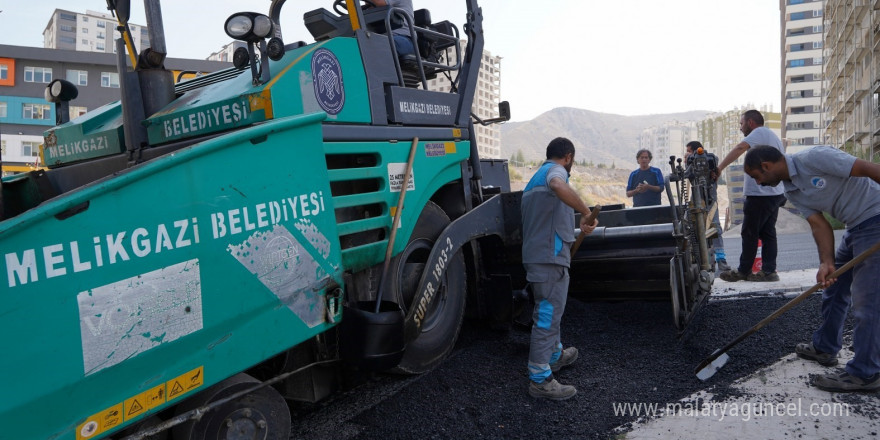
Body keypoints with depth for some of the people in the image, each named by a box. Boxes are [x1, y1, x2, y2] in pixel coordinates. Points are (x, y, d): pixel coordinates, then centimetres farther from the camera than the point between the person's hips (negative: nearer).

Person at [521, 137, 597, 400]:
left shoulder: (537, 176, 25)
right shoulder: (556, 170, -6)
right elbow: (558, 186, -34)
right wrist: (586, 213, -28)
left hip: (534, 254, 10)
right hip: (551, 255, -10)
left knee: (549, 310, 24)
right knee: (548, 315, -6)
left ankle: (555, 355, 42)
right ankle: (540, 380, -2)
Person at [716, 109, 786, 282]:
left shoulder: (760, 132, -9)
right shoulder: (773, 136, 22)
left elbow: (741, 148, -27)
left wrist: (720, 167, -33)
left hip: (760, 194, -10)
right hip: (776, 193, 10)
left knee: (749, 233, -2)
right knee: (768, 233, 9)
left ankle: (743, 271, 5)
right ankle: (769, 270, 8)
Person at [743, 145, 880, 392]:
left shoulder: (814, 158, -21)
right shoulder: (792, 191, 6)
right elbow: (819, 225, 1)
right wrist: (827, 263, -14)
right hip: (855, 228, 10)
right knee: (834, 290, 18)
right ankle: (825, 348, 34)